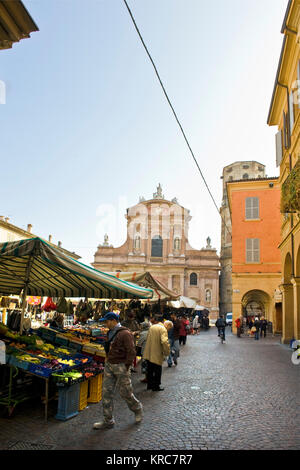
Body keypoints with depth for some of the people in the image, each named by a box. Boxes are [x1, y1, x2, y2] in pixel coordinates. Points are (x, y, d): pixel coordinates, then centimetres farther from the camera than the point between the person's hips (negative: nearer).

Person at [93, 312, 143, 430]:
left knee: (125, 392, 4)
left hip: (121, 366, -8)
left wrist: (126, 366, -16)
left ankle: (137, 409, 31)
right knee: (106, 392, 7)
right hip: (109, 365, 8)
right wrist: (107, 360, 15)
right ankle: (108, 420, 18)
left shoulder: (125, 333, -18)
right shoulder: (110, 333, 10)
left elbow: (131, 352, -18)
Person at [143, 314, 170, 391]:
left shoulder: (151, 327, 3)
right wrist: (167, 352, -16)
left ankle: (150, 385, 30)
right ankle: (156, 386, 19)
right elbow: (164, 341, -27)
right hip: (157, 354, -6)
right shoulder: (162, 328, -16)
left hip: (149, 353, 6)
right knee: (157, 370, 10)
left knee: (150, 370, 19)